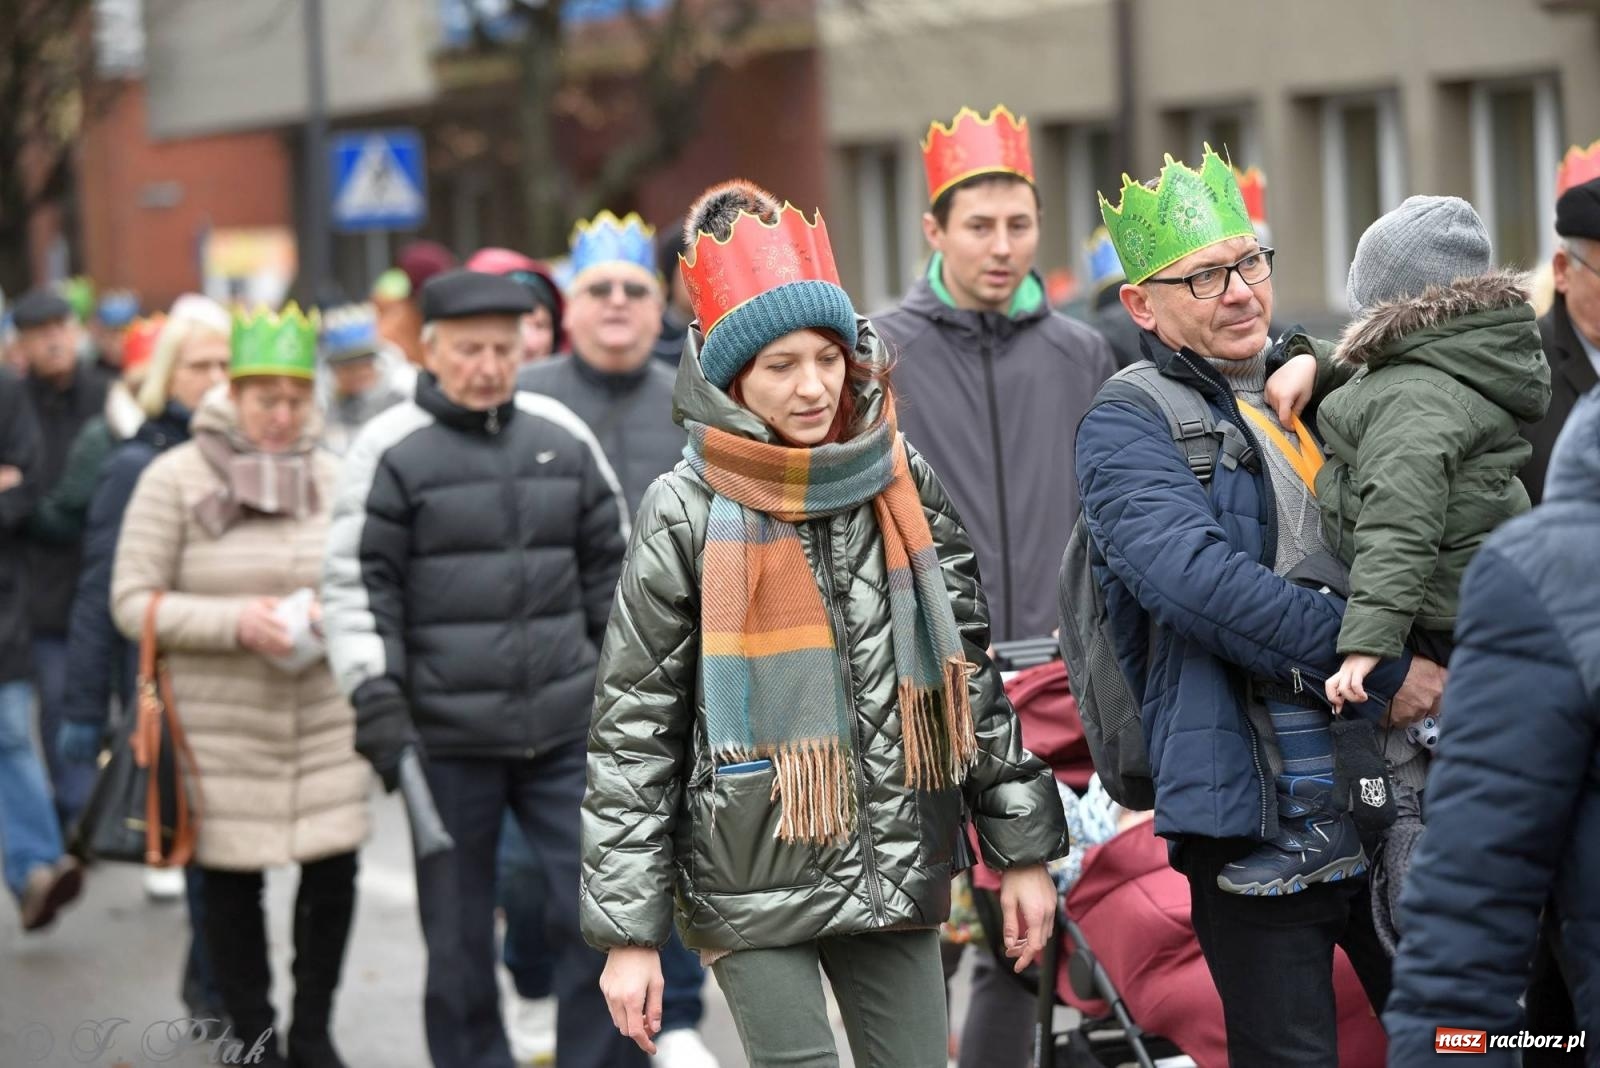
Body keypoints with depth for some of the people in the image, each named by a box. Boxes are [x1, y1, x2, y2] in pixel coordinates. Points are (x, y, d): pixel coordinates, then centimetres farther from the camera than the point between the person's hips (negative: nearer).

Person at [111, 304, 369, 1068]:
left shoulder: (331, 476, 6)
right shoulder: (174, 478, -5)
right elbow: (133, 602, -6)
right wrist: (234, 622, -18)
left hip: (326, 718, 3)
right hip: (220, 725, -3)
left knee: (333, 872, 2)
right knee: (231, 882, 4)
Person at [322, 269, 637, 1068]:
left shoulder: (564, 438, 9)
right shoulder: (391, 450, -3)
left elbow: (612, 567, 17)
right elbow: (357, 584, -4)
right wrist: (376, 700, -13)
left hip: (566, 730, 3)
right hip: (447, 738, -3)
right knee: (458, 938, 7)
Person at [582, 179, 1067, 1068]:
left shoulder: (902, 482, 3)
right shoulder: (688, 513, -7)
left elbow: (972, 664, 10)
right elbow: (632, 730, -5)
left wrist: (1021, 848, 7)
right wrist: (627, 931, -8)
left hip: (896, 869, 4)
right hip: (753, 881, -4)